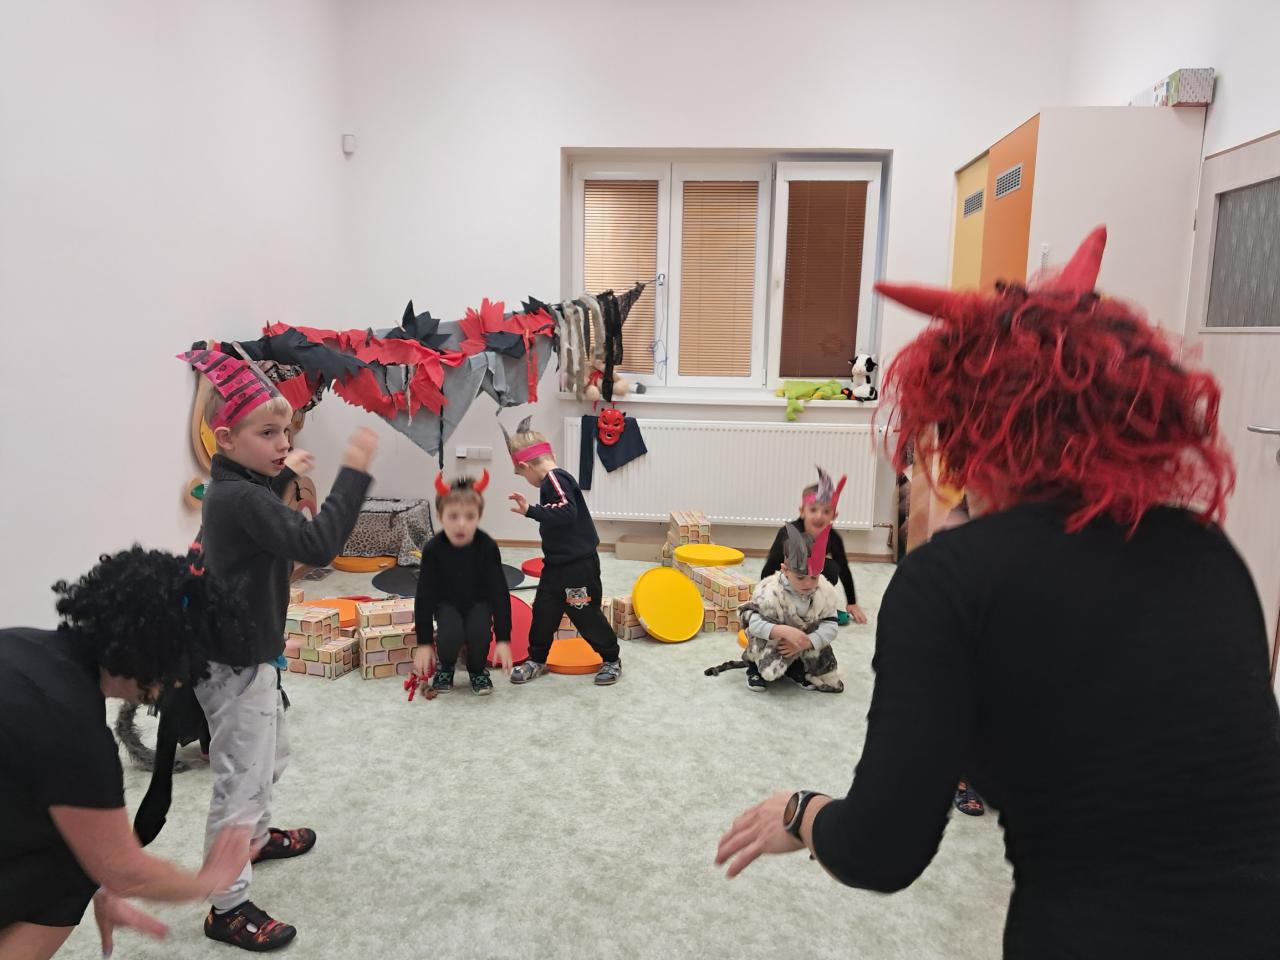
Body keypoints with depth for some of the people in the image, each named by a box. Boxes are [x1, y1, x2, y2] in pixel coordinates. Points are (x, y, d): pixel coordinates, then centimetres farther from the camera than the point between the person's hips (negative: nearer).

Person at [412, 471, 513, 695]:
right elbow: (424, 596, -16)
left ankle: (478, 669, 5)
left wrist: (503, 639, -22)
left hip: (478, 603, 0)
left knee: (479, 633, -30)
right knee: (450, 635, -30)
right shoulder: (433, 550, -23)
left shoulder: (487, 547, -24)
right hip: (447, 603, 0)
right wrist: (424, 643, -16)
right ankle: (445, 667, 6)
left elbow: (499, 593, -19)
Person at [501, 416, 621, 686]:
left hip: (579, 565, -9)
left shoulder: (556, 479, -20)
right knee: (543, 611, 14)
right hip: (557, 564, 9)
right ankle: (536, 659, 28)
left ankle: (611, 660, 21)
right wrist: (532, 510, 7)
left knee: (587, 614, 4)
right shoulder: (553, 480, 9)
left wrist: (531, 510, -31)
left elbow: (566, 512, -33)